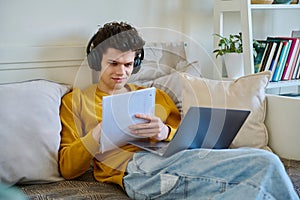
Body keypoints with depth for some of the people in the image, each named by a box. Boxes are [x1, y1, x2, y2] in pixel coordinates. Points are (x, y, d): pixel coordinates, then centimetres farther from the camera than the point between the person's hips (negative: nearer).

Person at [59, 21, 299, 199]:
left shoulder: (154, 95, 30)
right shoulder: (75, 100, 19)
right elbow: (67, 168, 9)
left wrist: (166, 132, -4)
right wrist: (98, 133, -7)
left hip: (174, 156, 5)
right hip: (134, 169, -5)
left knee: (266, 160, -20)